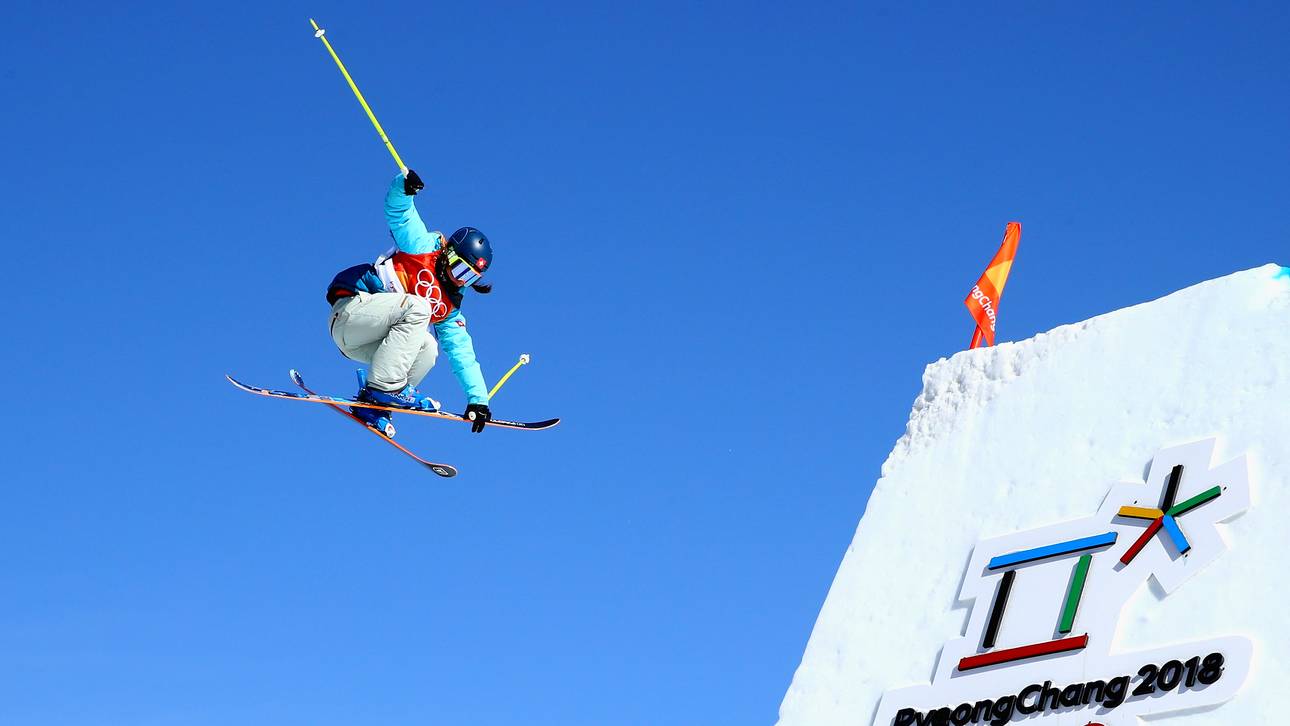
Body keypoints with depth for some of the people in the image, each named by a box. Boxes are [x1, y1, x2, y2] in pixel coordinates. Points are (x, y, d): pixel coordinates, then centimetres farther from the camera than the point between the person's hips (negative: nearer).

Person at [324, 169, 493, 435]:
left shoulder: (449, 310, 14)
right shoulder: (422, 246, 0)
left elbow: (463, 355, 13)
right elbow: (398, 211, -11)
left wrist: (478, 398, 4)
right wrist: (405, 185, -33)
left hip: (366, 343, 7)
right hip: (350, 309, -7)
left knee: (428, 347, -17)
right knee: (416, 308, -28)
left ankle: (372, 406, -14)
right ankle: (383, 387, -29)